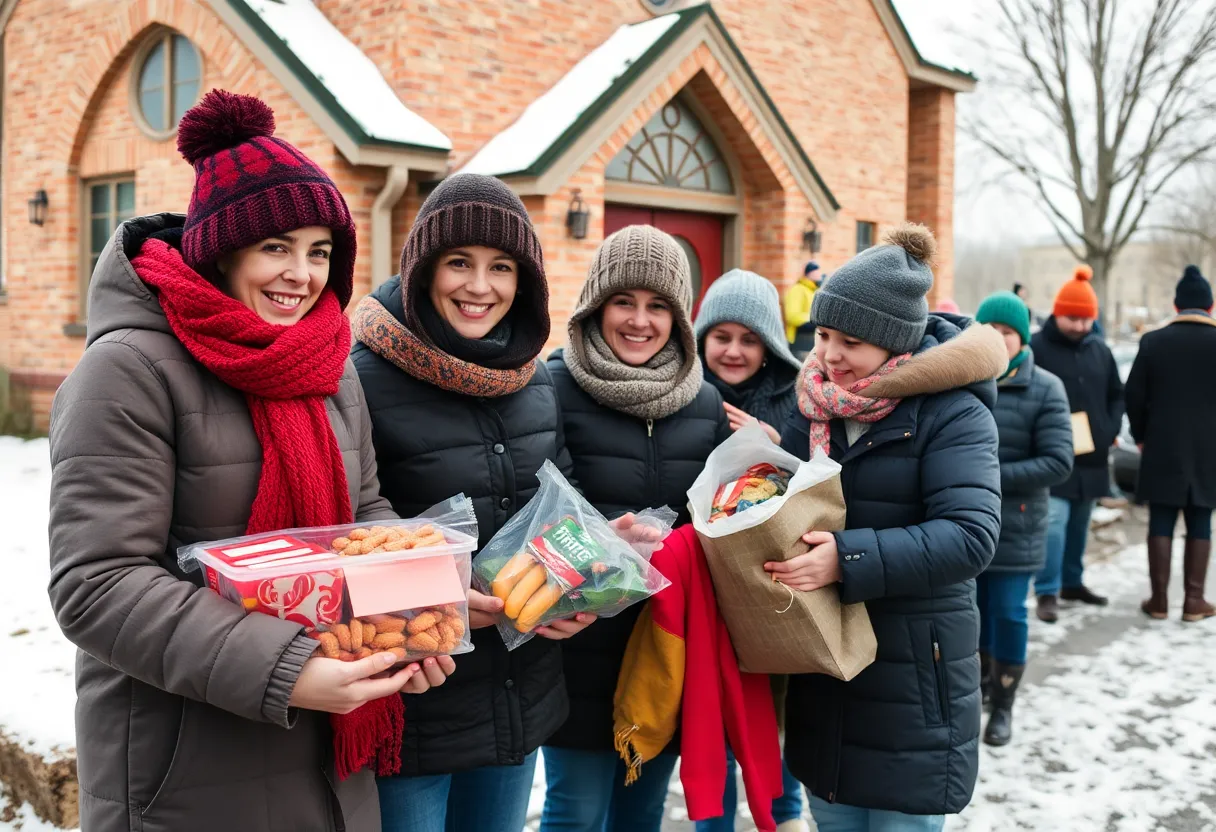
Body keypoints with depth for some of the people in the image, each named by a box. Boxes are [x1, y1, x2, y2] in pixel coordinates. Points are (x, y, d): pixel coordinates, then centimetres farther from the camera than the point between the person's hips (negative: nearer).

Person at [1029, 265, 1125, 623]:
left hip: (1091, 455, 6)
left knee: (1079, 523, 16)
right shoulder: (1035, 348, -9)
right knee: (1054, 521, -13)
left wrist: (1111, 431, 5)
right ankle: (1047, 592, -6)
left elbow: (1116, 395, 19)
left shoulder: (1100, 349, 11)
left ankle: (1072, 582, 30)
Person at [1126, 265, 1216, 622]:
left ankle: (1159, 599, 9)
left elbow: (1134, 396, -1)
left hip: (1163, 449, 0)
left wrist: (1141, 436, 12)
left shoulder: (1153, 342, -4)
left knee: (1161, 523, 6)